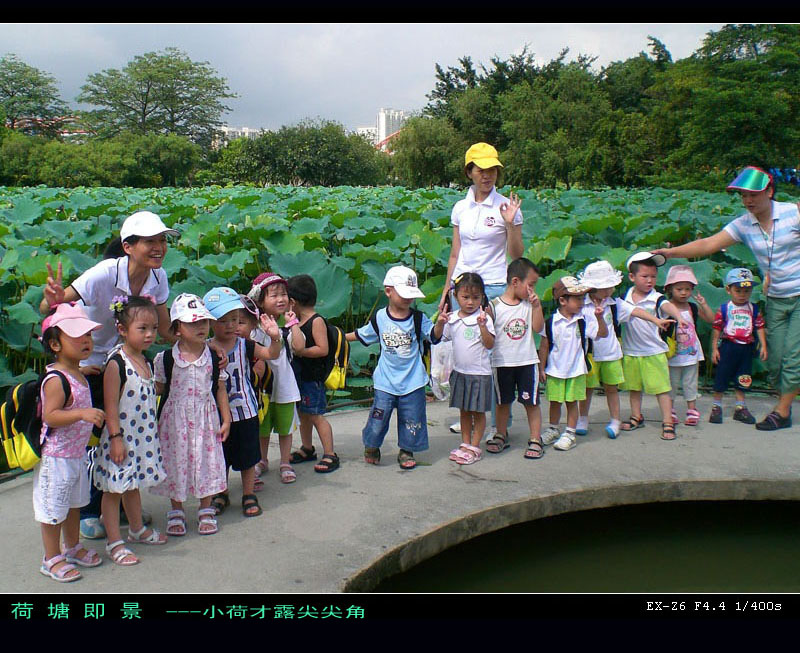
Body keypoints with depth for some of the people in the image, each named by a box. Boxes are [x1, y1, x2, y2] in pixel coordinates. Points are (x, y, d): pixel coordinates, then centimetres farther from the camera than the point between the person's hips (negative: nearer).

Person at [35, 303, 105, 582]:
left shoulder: (79, 375, 6)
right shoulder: (56, 379, -23)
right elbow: (49, 416, -30)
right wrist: (82, 414, -38)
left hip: (77, 452, 9)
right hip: (56, 456, -9)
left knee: (74, 503, 21)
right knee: (53, 508, 4)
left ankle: (72, 548, 38)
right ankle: (51, 559, 18)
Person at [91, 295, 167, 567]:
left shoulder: (145, 361, 5)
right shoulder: (116, 363, -19)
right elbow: (110, 405, -19)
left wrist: (151, 432, 19)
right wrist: (116, 438, -20)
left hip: (143, 436, 8)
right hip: (121, 437, -8)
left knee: (133, 485, 23)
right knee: (114, 488, 4)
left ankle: (137, 529, 39)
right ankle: (114, 542, 15)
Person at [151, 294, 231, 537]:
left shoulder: (215, 357, -2)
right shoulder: (165, 359, -6)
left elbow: (220, 390, 4)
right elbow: (158, 389, 3)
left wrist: (226, 419, 3)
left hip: (206, 418, 1)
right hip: (174, 419, -1)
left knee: (207, 461, 6)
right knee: (175, 464, 7)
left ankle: (206, 511, 24)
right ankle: (176, 512, 26)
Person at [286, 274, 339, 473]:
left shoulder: (317, 321, -16)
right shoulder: (297, 321, 9)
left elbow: (323, 349, -22)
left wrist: (300, 352, -20)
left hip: (313, 376, -9)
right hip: (299, 375, 9)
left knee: (316, 415, -4)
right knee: (303, 413, 18)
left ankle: (330, 455, 4)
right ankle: (307, 449, 33)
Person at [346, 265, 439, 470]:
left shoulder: (418, 318, -4)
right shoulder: (380, 318, 0)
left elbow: (434, 337, -11)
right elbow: (362, 335, 15)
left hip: (413, 381, 0)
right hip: (386, 382, 0)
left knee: (411, 419, 7)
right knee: (378, 417, 4)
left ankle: (406, 451, 26)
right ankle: (371, 447, 28)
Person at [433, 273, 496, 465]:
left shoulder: (484, 319, -11)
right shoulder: (452, 318, 2)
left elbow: (489, 344, -17)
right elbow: (438, 337, 10)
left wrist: (482, 325, -29)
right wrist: (440, 323, -8)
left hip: (479, 373, -5)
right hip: (460, 371, 5)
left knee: (478, 411, 5)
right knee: (464, 410, 15)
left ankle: (474, 447, 15)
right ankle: (465, 444, 27)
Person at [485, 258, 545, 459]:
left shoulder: (529, 304, 1)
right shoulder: (494, 306, -8)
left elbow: (538, 328, -5)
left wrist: (537, 305, -9)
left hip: (527, 361, 1)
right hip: (502, 362, -1)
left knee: (531, 402, 4)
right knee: (503, 402, 13)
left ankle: (535, 440, 13)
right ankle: (501, 436, 29)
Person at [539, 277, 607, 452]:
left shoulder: (584, 321, -4)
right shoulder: (551, 322, -8)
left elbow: (603, 334, -7)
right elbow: (544, 346, -2)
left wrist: (599, 317, -22)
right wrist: (542, 368, -1)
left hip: (576, 371, 0)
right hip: (554, 370, 0)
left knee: (572, 402, 7)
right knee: (555, 402, 12)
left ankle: (570, 434, 18)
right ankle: (553, 429, 30)